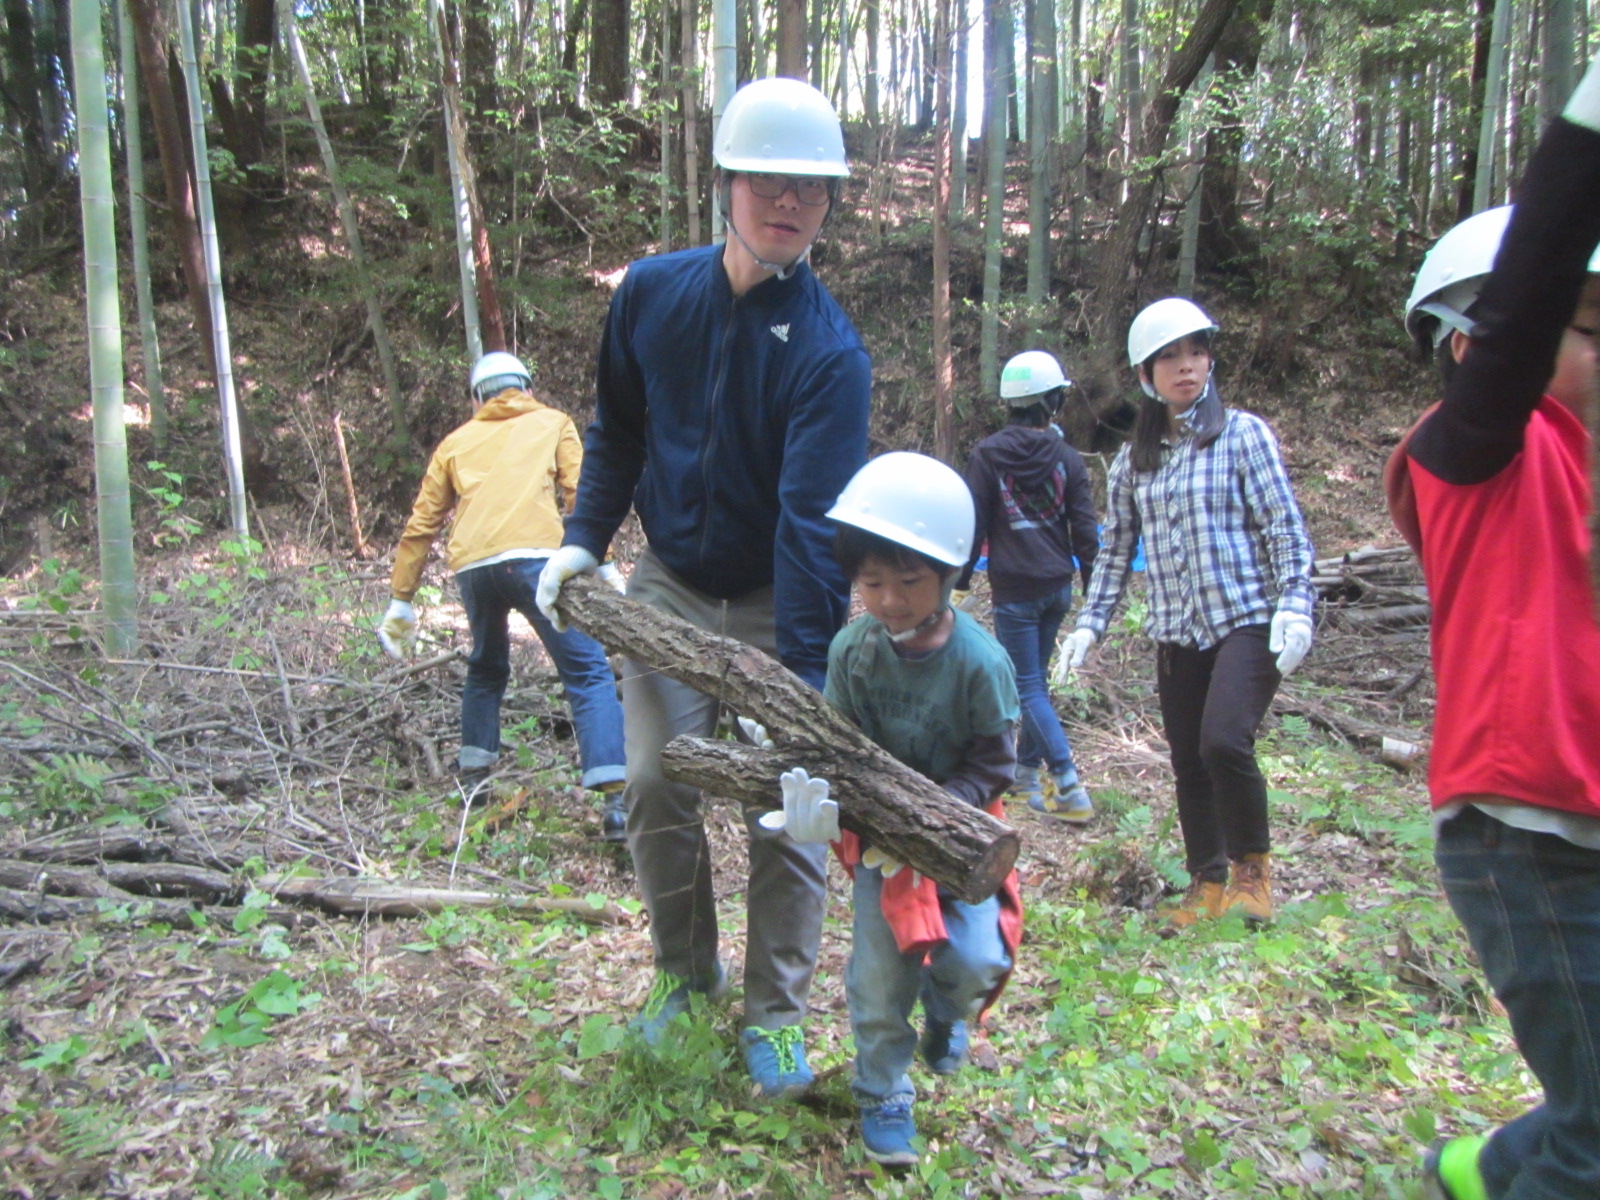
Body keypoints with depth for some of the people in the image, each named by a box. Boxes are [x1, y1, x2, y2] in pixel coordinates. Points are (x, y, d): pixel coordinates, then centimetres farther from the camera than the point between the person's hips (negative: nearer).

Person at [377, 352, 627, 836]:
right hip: (534, 556, -3)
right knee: (589, 673, -3)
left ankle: (473, 776, 32)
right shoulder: (553, 423, 23)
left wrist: (401, 600, 31)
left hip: (472, 568, 4)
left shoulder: (456, 442, 29)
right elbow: (580, 493, 7)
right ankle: (616, 800, -15)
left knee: (486, 668, 28)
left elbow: (421, 525, 27)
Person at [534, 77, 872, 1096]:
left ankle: (776, 1013, 18)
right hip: (670, 588, 4)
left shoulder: (830, 351, -19)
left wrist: (801, 674, -32)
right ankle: (686, 976, 26)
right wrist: (584, 540, -1)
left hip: (779, 606, -3)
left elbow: (812, 517, -27)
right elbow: (618, 430, 10)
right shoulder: (652, 293, -4)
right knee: (655, 786, 3)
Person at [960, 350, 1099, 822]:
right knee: (1035, 676, 17)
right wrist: (1094, 588, 10)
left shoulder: (987, 455, -7)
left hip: (1014, 590, -4)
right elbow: (1085, 531, 1)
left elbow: (975, 524, -4)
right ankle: (1027, 769, 27)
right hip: (1058, 586, 4)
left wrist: (961, 577, 6)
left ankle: (1069, 786, -9)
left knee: (1028, 686, -1)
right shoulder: (1066, 457, 0)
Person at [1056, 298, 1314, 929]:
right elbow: (1116, 549, 15)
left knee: (1224, 741, -22)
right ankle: (1206, 882, 26)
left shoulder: (1242, 434, 0)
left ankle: (1252, 868, 3)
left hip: (1247, 621, -4)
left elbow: (1285, 527, -4)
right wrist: (1089, 623, 7)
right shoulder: (1133, 459, 12)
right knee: (1188, 763, 8)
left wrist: (1294, 605, -15)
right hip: (1176, 633, 5)